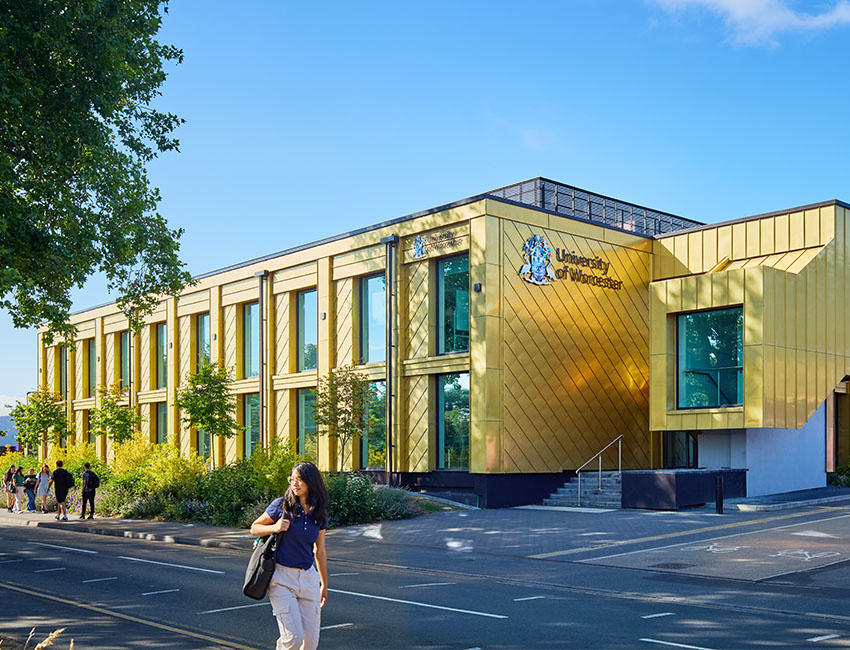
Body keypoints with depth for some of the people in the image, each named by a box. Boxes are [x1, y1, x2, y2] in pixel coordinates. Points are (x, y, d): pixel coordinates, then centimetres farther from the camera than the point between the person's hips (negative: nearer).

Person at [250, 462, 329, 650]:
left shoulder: (320, 515, 6)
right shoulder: (281, 505, -4)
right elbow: (254, 528, 6)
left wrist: (324, 584, 20)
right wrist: (274, 528, -13)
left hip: (308, 578, 4)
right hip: (282, 578, -4)